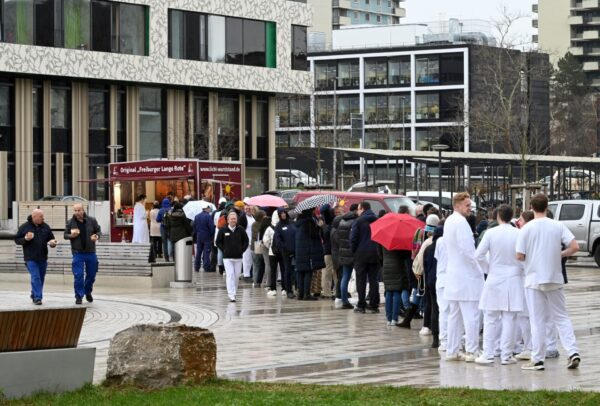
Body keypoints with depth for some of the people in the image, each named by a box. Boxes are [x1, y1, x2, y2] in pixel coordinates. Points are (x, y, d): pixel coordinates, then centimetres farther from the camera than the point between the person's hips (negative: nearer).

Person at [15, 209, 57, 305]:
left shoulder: (45, 227, 6)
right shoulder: (24, 227, -3)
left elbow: (51, 238, 15)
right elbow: (17, 240, 1)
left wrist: (52, 243, -9)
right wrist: (25, 239, -17)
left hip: (42, 258, 4)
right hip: (31, 258, -4)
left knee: (41, 278, 11)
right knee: (35, 277, -13)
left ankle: (34, 295, 29)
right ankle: (37, 298, -14)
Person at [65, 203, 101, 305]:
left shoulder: (91, 220, -2)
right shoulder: (70, 223, -3)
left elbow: (98, 231, 9)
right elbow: (65, 235, 5)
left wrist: (96, 236, -13)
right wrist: (71, 235, -17)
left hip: (90, 252, 2)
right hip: (78, 253, -2)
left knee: (91, 275, 12)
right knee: (78, 275, -7)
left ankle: (88, 292, 35)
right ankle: (79, 296, 3)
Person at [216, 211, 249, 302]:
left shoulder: (241, 230, 1)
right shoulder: (223, 230, -2)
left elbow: (246, 241, 10)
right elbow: (218, 242, 7)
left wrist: (242, 250, 2)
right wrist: (224, 250, 0)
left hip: (238, 257, 2)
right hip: (227, 257, -2)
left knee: (237, 276, 9)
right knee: (230, 275, -11)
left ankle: (234, 292, 25)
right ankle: (231, 295, -14)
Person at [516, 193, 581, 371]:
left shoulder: (527, 228, -8)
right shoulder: (558, 226, -1)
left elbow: (519, 256, -9)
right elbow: (574, 247, -7)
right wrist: (560, 255, 9)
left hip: (534, 280, -2)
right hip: (555, 279, 2)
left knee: (537, 321, 3)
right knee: (561, 317, 9)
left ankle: (537, 360, 5)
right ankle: (573, 352, -4)